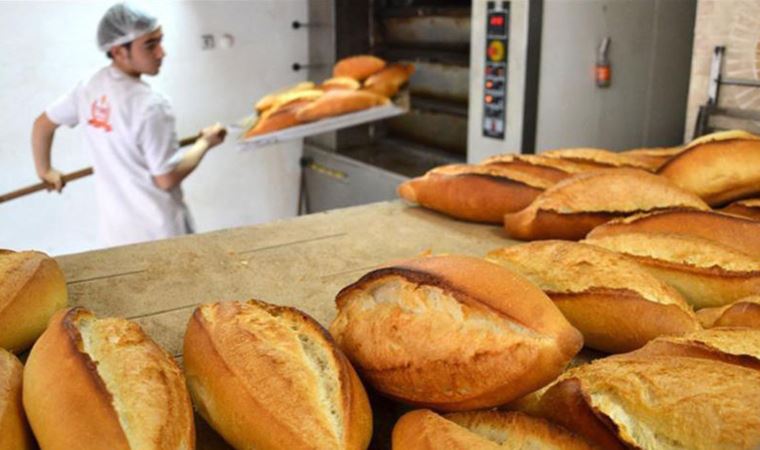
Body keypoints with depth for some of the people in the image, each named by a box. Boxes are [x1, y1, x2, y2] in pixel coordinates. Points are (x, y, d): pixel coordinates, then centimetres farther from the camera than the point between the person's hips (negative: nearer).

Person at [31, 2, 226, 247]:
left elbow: (42, 124, 13)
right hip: (159, 232, -7)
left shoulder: (90, 87, -2)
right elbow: (167, 179, -21)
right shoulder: (150, 105, -25)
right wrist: (205, 142, -7)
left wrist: (45, 170, 29)